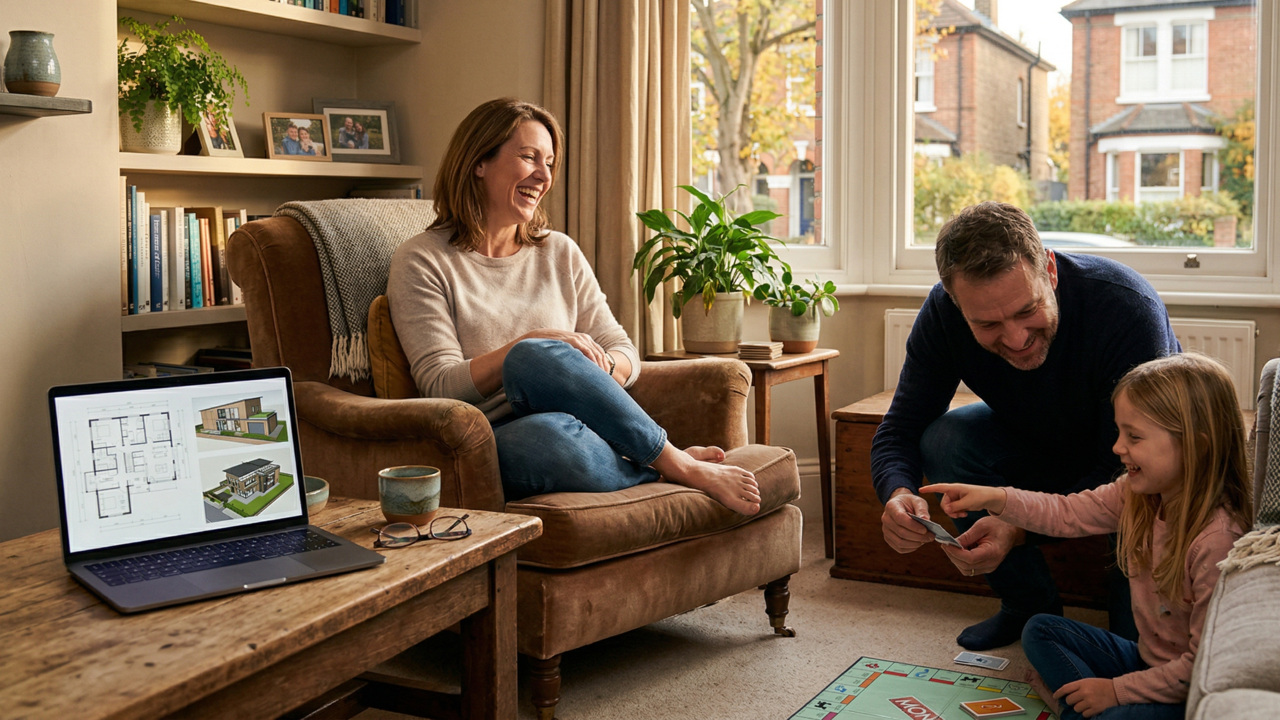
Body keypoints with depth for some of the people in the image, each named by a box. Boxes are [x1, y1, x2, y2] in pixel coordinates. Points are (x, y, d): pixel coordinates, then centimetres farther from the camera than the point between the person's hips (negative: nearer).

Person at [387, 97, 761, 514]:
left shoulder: (560, 254, 20)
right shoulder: (422, 262, 6)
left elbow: (625, 354, 16)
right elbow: (440, 384, -5)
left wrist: (602, 368, -9)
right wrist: (533, 343, -17)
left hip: (582, 422, 3)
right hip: (496, 444, -3)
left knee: (539, 358, -32)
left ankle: (673, 460, -22)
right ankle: (677, 466, -20)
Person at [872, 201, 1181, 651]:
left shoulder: (1130, 309, -38)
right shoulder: (943, 314, -26)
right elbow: (899, 433, -19)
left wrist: (1020, 526, -49)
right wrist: (898, 495, -43)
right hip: (1036, 444, 4)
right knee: (943, 440, -25)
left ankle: (1133, 642, 1)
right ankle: (1031, 608, -5)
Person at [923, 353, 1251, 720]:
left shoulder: (1217, 538, -30)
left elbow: (1204, 662, -25)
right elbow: (1068, 514, 6)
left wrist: (1118, 690, -19)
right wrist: (994, 498, -7)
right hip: (1145, 659, 9)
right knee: (1040, 631, 9)